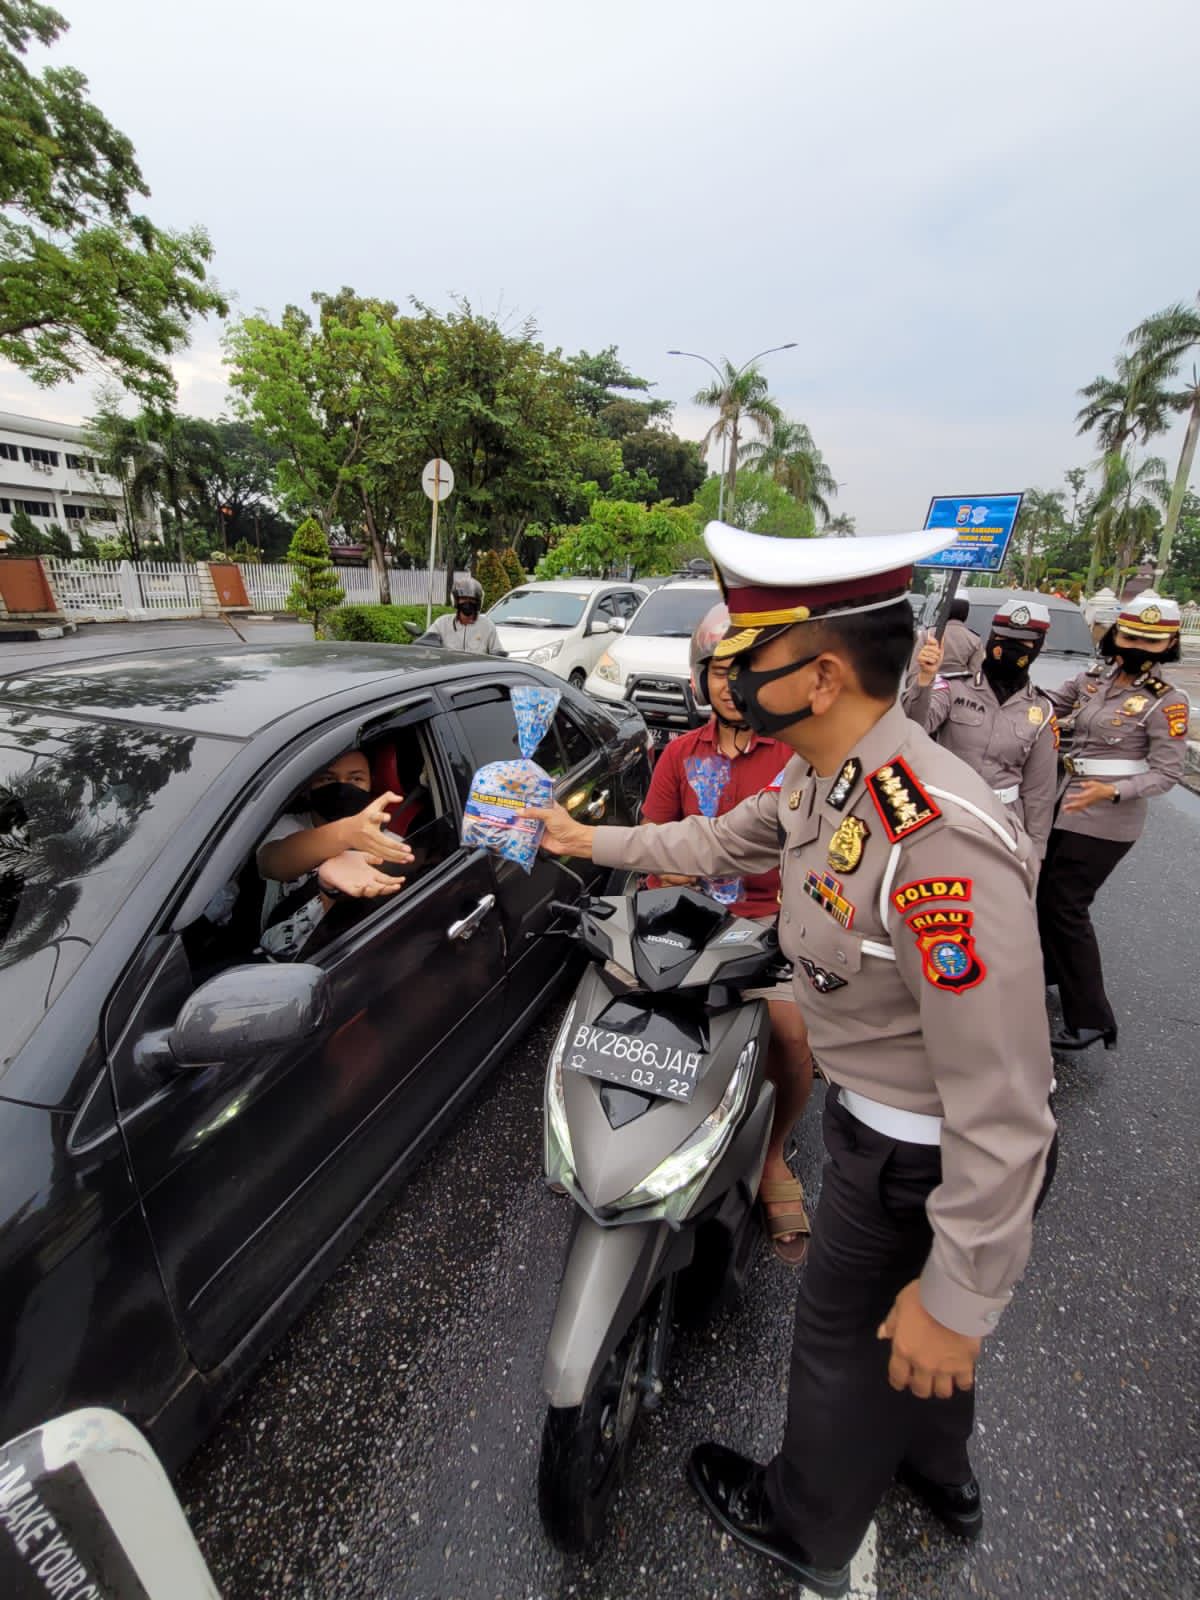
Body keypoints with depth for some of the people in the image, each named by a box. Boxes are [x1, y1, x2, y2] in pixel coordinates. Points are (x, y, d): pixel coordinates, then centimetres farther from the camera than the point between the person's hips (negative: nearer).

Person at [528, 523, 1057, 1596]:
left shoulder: (938, 845, -37)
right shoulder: (823, 781, -7)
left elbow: (1002, 1110, -31)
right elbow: (719, 841, 9)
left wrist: (958, 1302, -20)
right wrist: (593, 841, 18)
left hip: (917, 1155, -7)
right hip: (876, 1116, 7)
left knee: (853, 1339, 20)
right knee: (912, 1314, 32)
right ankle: (939, 1470, 63)